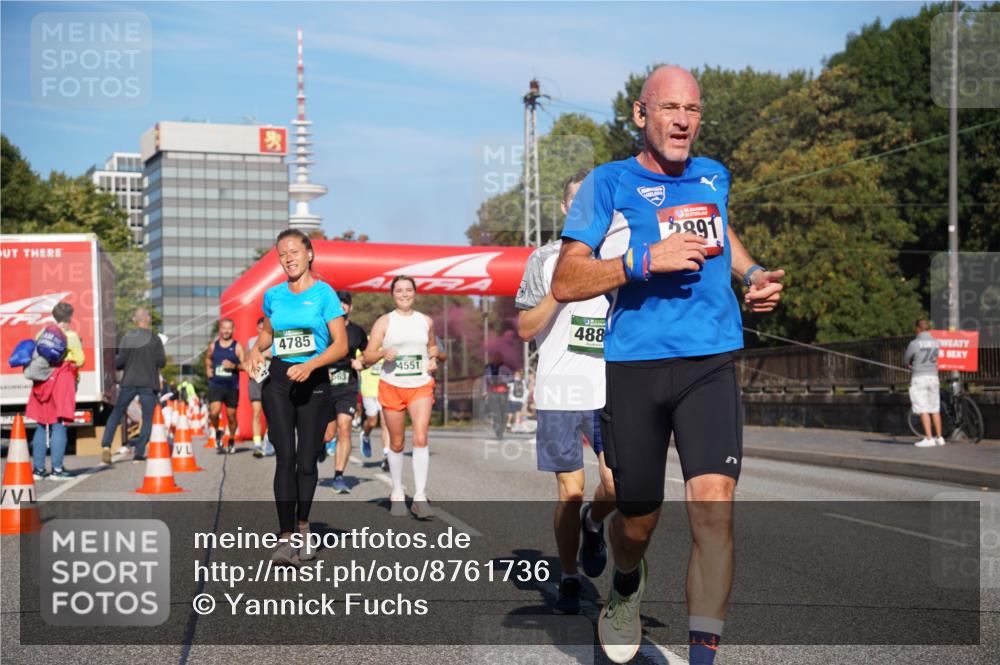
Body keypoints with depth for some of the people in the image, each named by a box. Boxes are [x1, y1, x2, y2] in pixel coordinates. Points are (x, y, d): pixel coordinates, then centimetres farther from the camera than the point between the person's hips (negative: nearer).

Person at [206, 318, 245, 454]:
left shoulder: (237, 347, -1)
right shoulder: (213, 345, 7)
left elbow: (245, 365, -2)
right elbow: (208, 358, 27)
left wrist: (234, 366, -19)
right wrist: (208, 369, 10)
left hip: (232, 386, -1)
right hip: (215, 385, 1)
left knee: (231, 415, 7)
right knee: (214, 412, -18)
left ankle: (232, 441, 27)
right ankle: (217, 432, 11)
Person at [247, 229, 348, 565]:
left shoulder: (324, 293, -4)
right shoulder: (273, 295, 9)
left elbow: (341, 344, -7)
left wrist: (310, 365, -21)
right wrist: (256, 349, 5)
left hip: (314, 382, -2)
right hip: (278, 380, 2)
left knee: (307, 460, 5)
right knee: (285, 457, -9)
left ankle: (303, 527, 26)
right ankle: (285, 537, -12)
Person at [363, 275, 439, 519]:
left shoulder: (426, 321, 10)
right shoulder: (384, 322, 2)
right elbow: (367, 357, 0)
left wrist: (433, 358, 5)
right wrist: (383, 353, -20)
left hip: (421, 386, 1)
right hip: (391, 386, -1)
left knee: (421, 438, -15)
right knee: (396, 443, 7)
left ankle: (420, 498, -17)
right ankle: (397, 494, 23)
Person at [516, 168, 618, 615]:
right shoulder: (545, 259, 6)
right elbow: (525, 329, 2)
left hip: (612, 390, 1)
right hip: (560, 393, -1)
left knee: (617, 484, -12)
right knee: (570, 491, 1)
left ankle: (593, 525, 21)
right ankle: (569, 581, 17)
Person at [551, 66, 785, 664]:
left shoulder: (714, 176, 11)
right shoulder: (610, 183, -2)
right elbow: (565, 283, -7)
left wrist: (754, 273, 16)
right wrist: (647, 259, -18)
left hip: (710, 365, 2)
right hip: (635, 366, -2)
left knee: (713, 503, -16)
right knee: (639, 518, 11)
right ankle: (627, 586, 47)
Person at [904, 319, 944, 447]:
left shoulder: (914, 343, -10)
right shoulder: (936, 343, 5)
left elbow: (905, 361, 0)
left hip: (919, 378, -5)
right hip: (933, 377, 5)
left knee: (923, 410, -5)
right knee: (935, 410, 13)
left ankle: (929, 439, -9)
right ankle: (939, 438, 18)